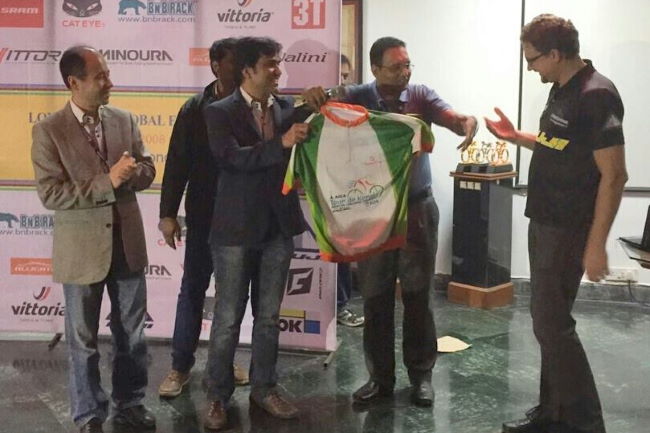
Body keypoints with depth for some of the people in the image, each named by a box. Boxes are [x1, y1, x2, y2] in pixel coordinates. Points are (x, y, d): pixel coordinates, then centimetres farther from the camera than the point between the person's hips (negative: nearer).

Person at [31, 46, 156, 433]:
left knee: (132, 333, 15)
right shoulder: (49, 131, -10)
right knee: (83, 340, 10)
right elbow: (50, 193, -17)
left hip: (128, 243, 4)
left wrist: (126, 174, -17)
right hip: (83, 250, -3)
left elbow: (147, 170, 5)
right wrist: (107, 181, -24)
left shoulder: (125, 120, 2)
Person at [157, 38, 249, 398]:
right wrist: (168, 214, -5)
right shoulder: (195, 110, -3)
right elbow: (177, 164, -2)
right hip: (205, 216, -1)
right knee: (192, 290, 6)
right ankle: (180, 367, 16)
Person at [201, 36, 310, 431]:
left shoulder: (289, 108, 6)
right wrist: (282, 143, -32)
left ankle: (265, 388, 28)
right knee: (228, 317, 5)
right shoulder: (220, 112, -7)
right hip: (236, 228, -4)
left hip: (279, 227, 4)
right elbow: (234, 157, -22)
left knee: (269, 315, 14)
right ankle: (218, 396, 19)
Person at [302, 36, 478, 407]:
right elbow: (324, 103, -11)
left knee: (418, 294, 7)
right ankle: (380, 376, 21)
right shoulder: (358, 98, -2)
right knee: (375, 296, 8)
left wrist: (468, 122, -41)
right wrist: (313, 95, -35)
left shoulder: (421, 95, -3)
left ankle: (421, 375, 20)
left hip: (418, 209, 0)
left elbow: (453, 118, -17)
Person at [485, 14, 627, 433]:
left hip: (569, 229, -10)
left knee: (552, 324, -5)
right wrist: (516, 137, 11)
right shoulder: (562, 89, 9)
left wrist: (596, 244, -22)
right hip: (544, 222, 10)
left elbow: (614, 175, -21)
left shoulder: (596, 96, -19)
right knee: (549, 320, 14)